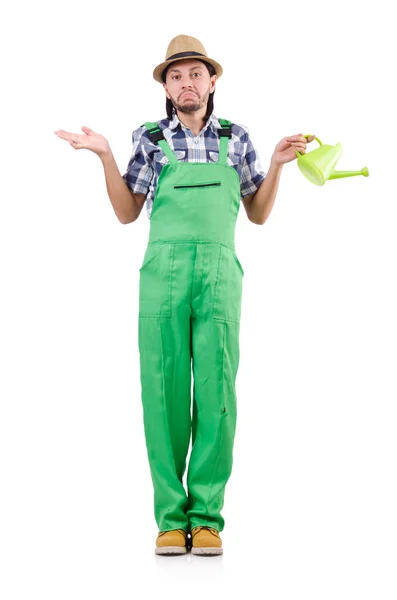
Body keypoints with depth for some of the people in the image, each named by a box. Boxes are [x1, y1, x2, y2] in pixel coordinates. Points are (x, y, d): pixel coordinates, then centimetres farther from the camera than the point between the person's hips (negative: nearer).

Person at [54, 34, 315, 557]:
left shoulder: (236, 139, 14)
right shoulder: (150, 139, 12)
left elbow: (258, 215, 18)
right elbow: (127, 213, 14)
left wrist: (276, 164, 6)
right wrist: (105, 155, 5)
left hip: (219, 273, 1)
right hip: (163, 272, 0)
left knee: (216, 392, -4)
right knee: (164, 391, -3)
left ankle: (207, 518, 2)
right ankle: (172, 518, 3)